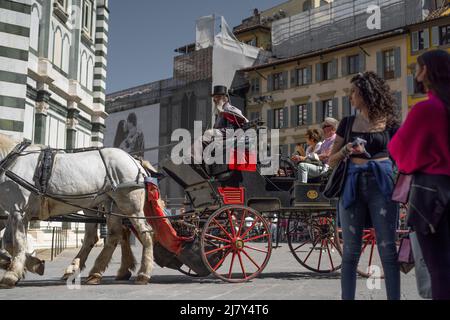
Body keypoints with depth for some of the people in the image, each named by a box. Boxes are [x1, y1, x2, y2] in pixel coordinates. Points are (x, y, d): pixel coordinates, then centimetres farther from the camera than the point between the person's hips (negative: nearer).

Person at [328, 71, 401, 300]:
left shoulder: (390, 123, 5)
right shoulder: (348, 123, 13)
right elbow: (331, 161, 14)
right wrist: (346, 150, -6)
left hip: (382, 184, -2)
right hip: (353, 185, 3)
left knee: (387, 250, -2)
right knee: (350, 252, 4)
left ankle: (394, 296, 6)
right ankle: (347, 297, 10)